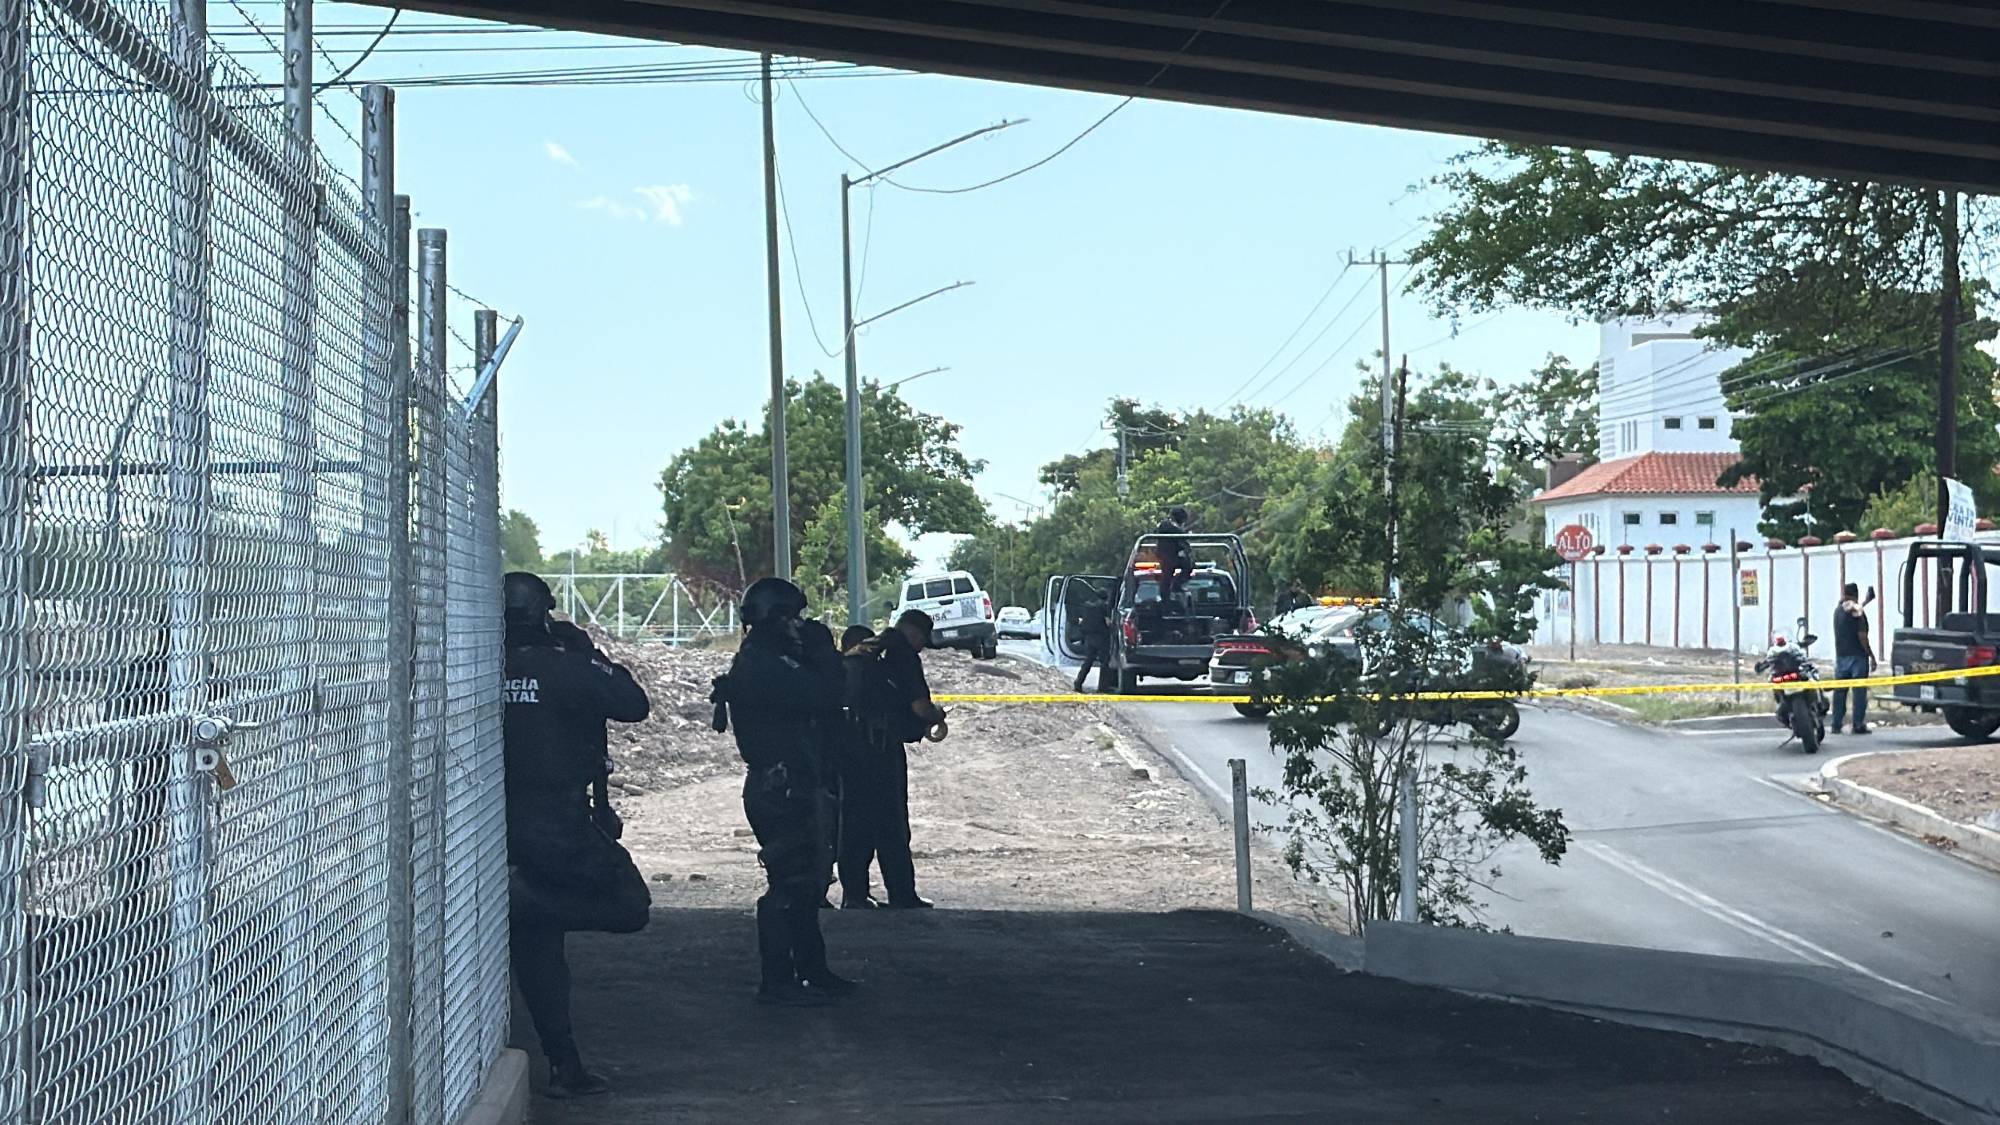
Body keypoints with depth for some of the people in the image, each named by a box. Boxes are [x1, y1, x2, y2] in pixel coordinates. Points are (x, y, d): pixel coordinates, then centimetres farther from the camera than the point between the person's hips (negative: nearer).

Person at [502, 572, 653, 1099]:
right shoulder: (564, 668, -12)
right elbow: (635, 704, -6)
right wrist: (590, 654, 2)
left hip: (501, 825, 6)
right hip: (560, 825, -6)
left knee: (536, 944, 12)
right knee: (628, 906, 7)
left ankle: (565, 1067, 13)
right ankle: (526, 897, -12)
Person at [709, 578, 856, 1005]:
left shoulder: (772, 661, 17)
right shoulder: (761, 666, -17)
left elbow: (830, 694, 17)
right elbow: (825, 695, -25)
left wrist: (820, 653, 5)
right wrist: (822, 650, -12)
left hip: (801, 788, 11)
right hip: (781, 789, -11)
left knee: (810, 881, 16)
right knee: (790, 883, -7)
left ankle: (812, 971, 25)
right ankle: (776, 981, -1)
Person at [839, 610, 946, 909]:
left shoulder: (858, 654, 20)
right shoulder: (902, 653, -4)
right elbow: (920, 706, -11)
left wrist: (922, 728, 29)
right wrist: (937, 717, 12)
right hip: (881, 746, -7)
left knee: (855, 821, 11)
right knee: (892, 827, -1)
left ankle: (854, 895, 11)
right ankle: (902, 898, 3)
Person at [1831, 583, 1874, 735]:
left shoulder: (1837, 610, 9)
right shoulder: (1856, 610, -10)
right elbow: (1862, 635, -15)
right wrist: (1871, 655, -10)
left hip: (1841, 656, 6)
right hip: (1857, 656, -6)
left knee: (1839, 691, 8)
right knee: (1859, 691, -2)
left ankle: (1836, 725, 6)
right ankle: (1858, 725, -4)